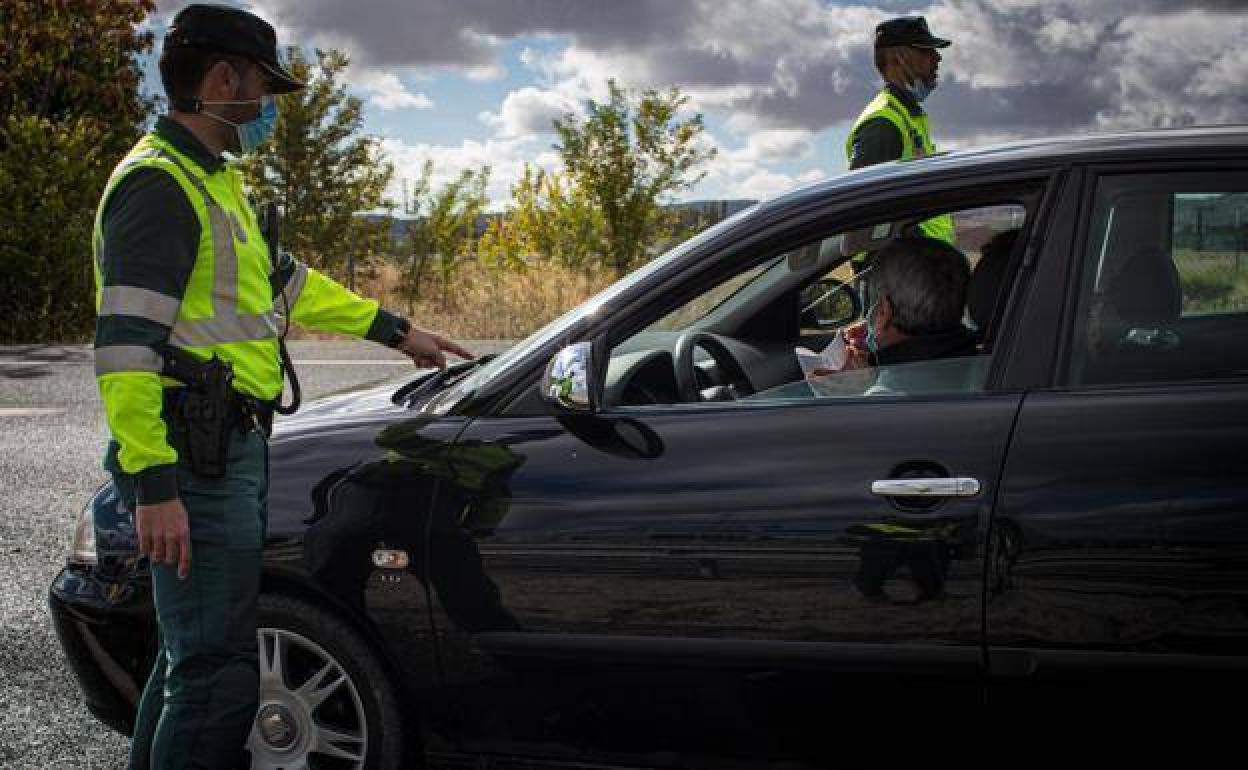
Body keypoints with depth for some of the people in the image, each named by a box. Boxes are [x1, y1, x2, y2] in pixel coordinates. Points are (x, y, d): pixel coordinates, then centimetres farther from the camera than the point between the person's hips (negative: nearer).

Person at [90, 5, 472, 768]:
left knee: (195, 650, 18)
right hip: (198, 456, -11)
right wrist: (154, 486, -27)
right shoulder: (159, 184, -14)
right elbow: (125, 341, -22)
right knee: (220, 674, -9)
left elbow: (288, 281, 31)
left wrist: (397, 331, 35)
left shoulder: (214, 180, 20)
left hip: (233, 448, 11)